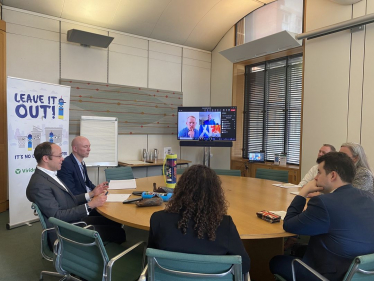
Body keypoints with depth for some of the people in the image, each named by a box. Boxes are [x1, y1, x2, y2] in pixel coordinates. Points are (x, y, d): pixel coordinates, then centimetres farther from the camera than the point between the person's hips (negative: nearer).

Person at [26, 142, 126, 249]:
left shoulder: (50, 175, 9)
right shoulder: (38, 184, -21)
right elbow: (57, 216, -23)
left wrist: (91, 194, 6)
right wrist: (90, 205, -23)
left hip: (76, 220, 10)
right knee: (118, 233, -13)